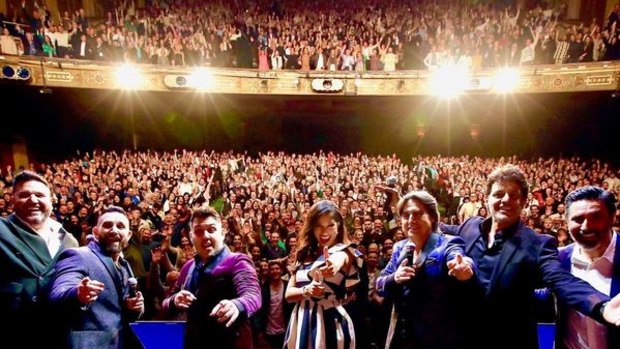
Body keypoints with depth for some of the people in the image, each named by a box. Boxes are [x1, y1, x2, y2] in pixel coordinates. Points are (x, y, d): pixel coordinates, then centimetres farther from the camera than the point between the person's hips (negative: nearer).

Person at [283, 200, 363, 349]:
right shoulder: (305, 254, 8)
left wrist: (333, 266, -54)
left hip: (329, 323, -4)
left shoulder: (343, 251, -7)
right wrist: (305, 291, -15)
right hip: (301, 323, 5)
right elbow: (289, 293, 5)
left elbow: (336, 262, -32)